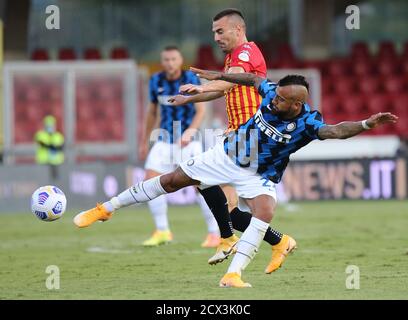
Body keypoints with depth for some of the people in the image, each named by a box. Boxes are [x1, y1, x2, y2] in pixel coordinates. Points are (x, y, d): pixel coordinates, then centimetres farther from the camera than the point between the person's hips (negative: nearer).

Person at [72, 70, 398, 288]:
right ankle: (106, 208, 23)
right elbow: (254, 78, 2)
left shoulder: (307, 122, -29)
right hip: (227, 156, 3)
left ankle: (233, 274, -29)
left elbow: (336, 130, -46)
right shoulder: (272, 92, -20)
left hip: (260, 177, -3)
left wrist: (367, 123, -62)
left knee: (265, 211, -33)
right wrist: (219, 76, 10)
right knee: (170, 181, 8)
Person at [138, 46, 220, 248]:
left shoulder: (191, 79, -9)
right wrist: (145, 142, 17)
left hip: (188, 140, -4)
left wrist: (189, 132, -26)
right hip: (165, 140, 4)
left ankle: (214, 234, 0)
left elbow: (200, 111, -11)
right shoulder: (156, 81, 3)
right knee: (150, 181, -9)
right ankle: (162, 232, 3)